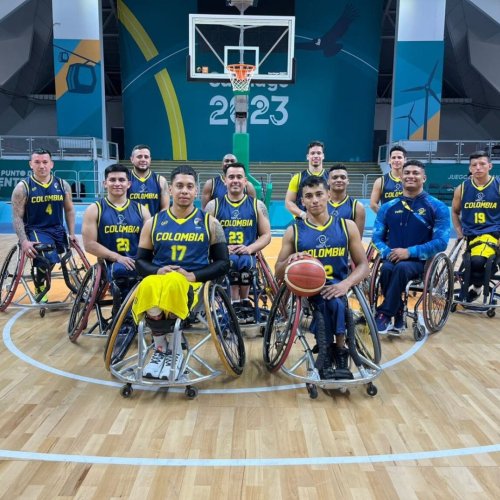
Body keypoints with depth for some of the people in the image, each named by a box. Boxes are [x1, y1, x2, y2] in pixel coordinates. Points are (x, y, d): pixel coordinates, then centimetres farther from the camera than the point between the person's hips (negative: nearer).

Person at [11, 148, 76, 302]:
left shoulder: (63, 185, 4)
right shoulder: (23, 187, -6)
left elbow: (69, 210, 12)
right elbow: (17, 217, -7)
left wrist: (72, 233, 4)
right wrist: (24, 241, -19)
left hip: (58, 230, 5)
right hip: (35, 230, -5)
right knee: (47, 259, -26)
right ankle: (39, 289, -1)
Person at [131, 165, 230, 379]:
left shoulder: (210, 223, 7)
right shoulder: (153, 222, 12)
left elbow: (223, 263, 4)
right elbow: (141, 261, 13)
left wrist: (194, 275, -12)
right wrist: (157, 271, -9)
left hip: (192, 283, -1)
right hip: (158, 279, 2)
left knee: (173, 282, -38)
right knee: (148, 287, -36)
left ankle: (162, 349, -16)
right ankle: (163, 348, -16)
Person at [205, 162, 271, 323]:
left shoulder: (257, 205, 10)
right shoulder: (213, 205, 9)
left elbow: (266, 235, 8)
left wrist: (250, 248, -11)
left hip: (247, 254, 1)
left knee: (244, 261, -34)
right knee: (231, 261, -35)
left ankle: (244, 301, -14)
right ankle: (236, 302, -23)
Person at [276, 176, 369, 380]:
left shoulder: (347, 226, 6)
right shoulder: (294, 231, 5)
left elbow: (363, 265, 3)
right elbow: (278, 273, 8)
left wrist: (346, 283, -18)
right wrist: (290, 261, -17)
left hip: (337, 286, 0)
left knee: (333, 300, -34)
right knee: (324, 300, -34)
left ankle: (327, 356, -20)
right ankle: (339, 352, -21)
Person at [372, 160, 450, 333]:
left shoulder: (437, 207, 1)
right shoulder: (388, 207, 11)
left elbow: (441, 242, -7)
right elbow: (377, 237, 10)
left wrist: (409, 252, -18)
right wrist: (388, 252, -12)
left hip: (420, 261, -3)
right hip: (392, 258, 3)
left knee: (401, 268, -35)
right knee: (386, 269, -32)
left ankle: (384, 314, -23)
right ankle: (398, 315, -14)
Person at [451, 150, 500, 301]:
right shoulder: (462, 189, 3)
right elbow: (455, 212, 18)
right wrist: (459, 233, 7)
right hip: (470, 234, 4)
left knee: (477, 260, -29)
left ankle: (476, 287, -2)